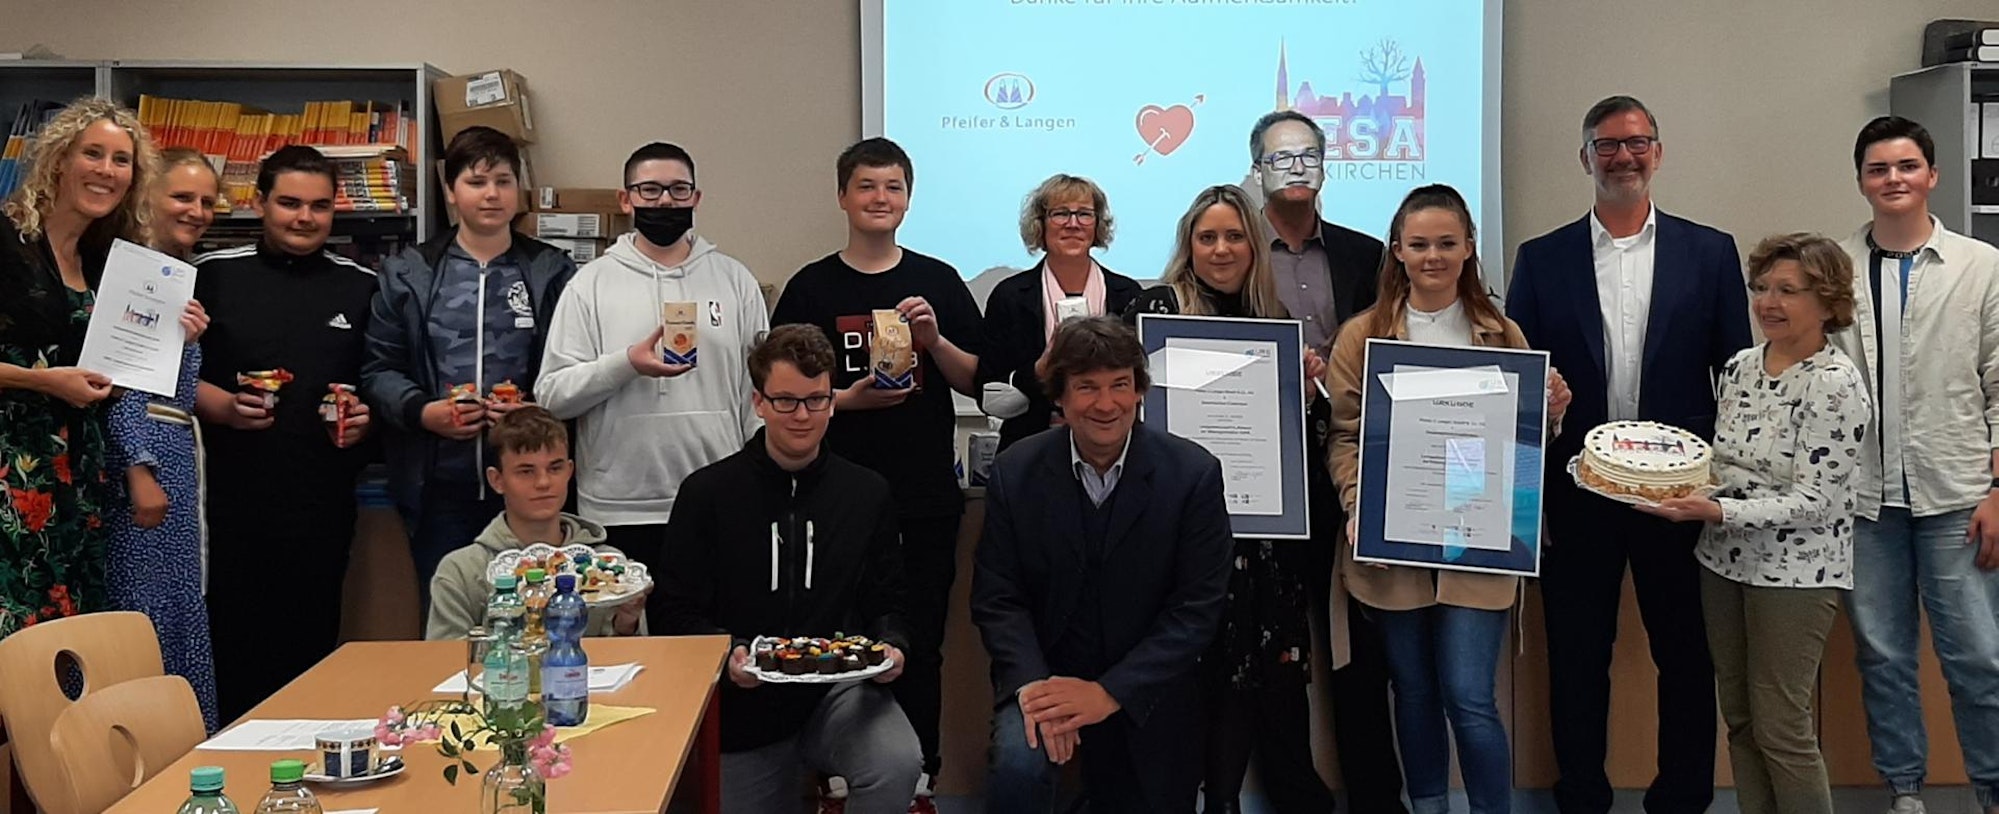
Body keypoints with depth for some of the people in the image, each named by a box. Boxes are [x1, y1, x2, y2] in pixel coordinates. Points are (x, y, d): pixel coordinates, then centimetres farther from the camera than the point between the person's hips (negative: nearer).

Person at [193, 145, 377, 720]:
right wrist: (221, 406, -10)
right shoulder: (214, 275, 7)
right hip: (233, 496, -1)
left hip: (322, 502, 1)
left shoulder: (361, 287, 10)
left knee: (310, 649, 5)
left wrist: (368, 417, -5)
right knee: (231, 639, 1)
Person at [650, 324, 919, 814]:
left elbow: (886, 604, 8)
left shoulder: (868, 494, 4)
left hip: (838, 692, 0)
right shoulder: (708, 493, -2)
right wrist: (727, 653, -21)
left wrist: (890, 646, -13)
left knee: (898, 765, -27)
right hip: (743, 705, 0)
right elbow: (674, 612, -3)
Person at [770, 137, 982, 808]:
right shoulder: (811, 288, 3)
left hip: (926, 496, 1)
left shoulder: (939, 282, 7)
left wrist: (934, 340, -11)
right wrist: (845, 399, -13)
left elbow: (975, 382, 6)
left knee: (921, 642, 8)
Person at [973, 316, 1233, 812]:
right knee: (1018, 766, -28)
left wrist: (1109, 692, -19)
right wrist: (1032, 684, -22)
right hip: (1042, 679, -1)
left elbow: (1198, 608, -11)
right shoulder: (1015, 473, -6)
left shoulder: (1193, 473, -11)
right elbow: (996, 598, -4)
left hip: (1146, 693, 1)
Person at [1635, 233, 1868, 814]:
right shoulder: (1740, 366, 6)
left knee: (1780, 726, 0)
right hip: (1724, 559, 7)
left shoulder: (1835, 384, -16)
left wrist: (1717, 511, -28)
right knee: (1739, 718, 14)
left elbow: (1811, 501, -19)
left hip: (1794, 568, -7)